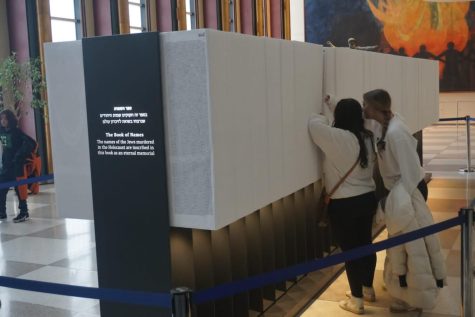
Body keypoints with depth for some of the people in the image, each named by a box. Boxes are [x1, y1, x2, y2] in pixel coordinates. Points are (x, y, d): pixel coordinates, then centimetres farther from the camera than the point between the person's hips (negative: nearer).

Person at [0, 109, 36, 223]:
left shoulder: (16, 132, -12)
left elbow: (31, 143, -20)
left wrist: (21, 156, -19)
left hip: (17, 165, -7)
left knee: (19, 189, -3)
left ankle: (24, 213, 4)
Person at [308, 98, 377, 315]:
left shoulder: (337, 138, -22)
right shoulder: (367, 137, 1)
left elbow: (314, 123, -15)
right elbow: (351, 119, 19)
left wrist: (324, 113, 6)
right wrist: (333, 106, 22)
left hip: (343, 205, -7)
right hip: (367, 198, 7)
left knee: (350, 250, 3)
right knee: (365, 244, 19)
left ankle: (357, 300, 14)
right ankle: (368, 289, 36)